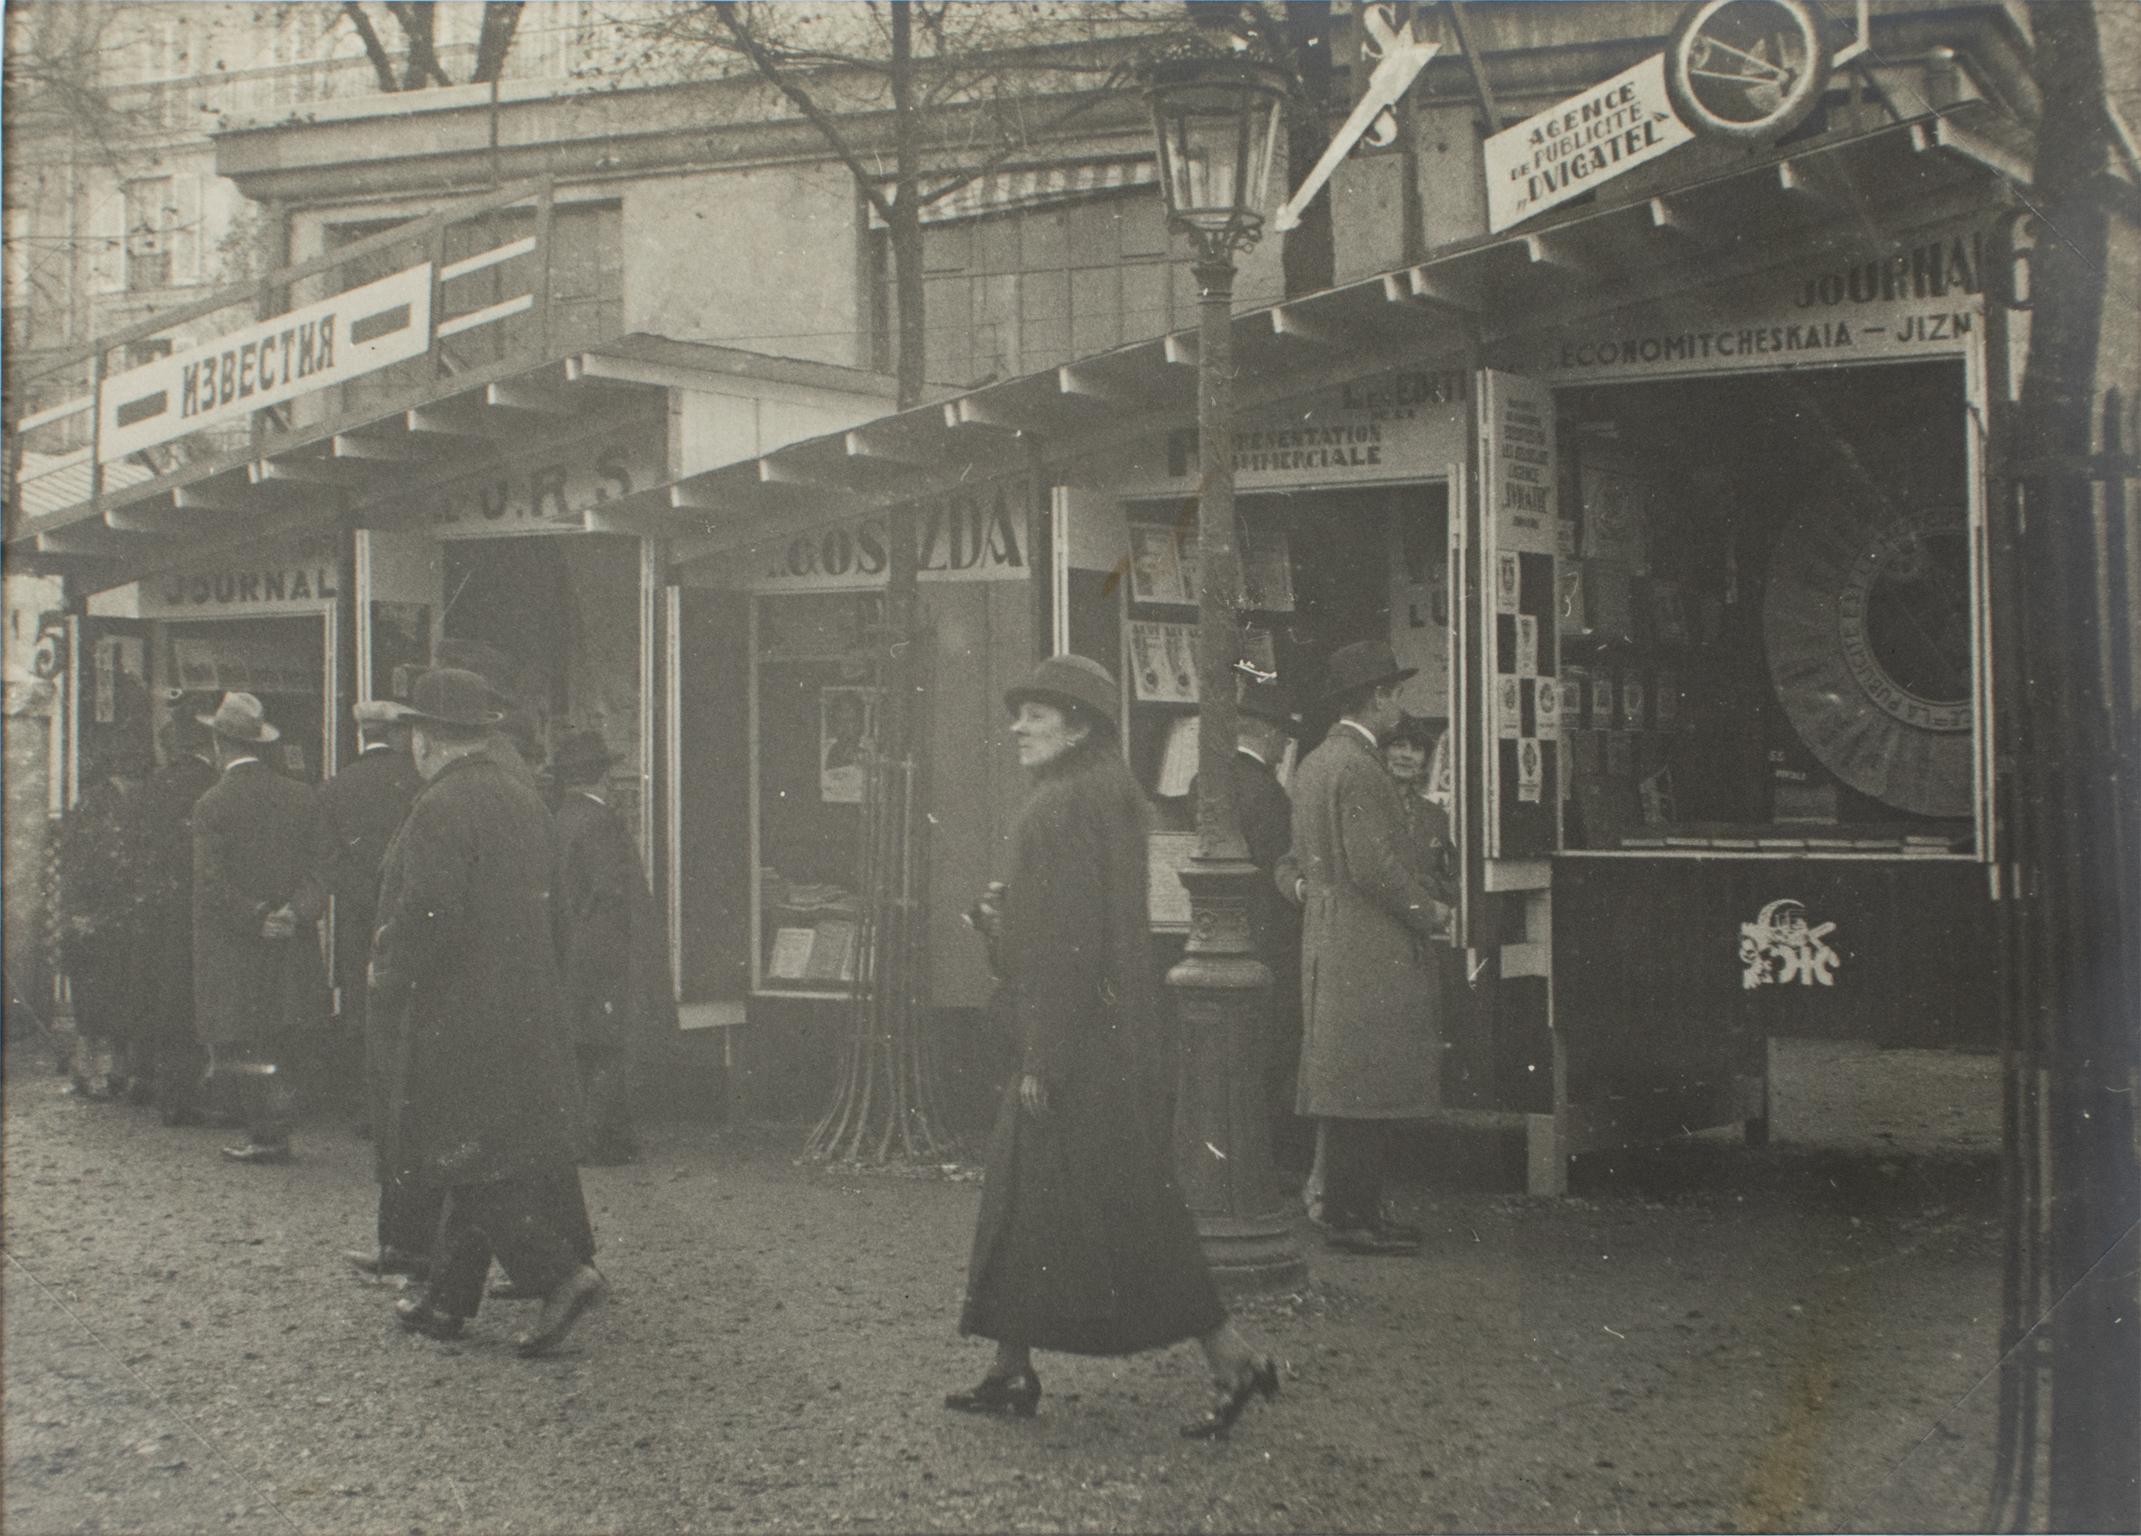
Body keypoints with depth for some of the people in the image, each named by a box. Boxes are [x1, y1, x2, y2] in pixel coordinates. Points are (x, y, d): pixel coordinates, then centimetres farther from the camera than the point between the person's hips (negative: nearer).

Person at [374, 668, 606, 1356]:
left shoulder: (440, 810, -17)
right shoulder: (524, 798, 10)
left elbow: (425, 917, -22)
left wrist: (387, 988, -7)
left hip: (457, 1020, -9)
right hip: (528, 1009, 9)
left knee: (473, 1166, -3)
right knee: (485, 1161, 13)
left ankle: (563, 1275, -11)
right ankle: (447, 1299, 22)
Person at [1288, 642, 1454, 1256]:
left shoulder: (1313, 764, 15)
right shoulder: (1358, 768, -16)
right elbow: (1374, 865, -21)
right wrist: (1426, 911, -6)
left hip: (1330, 948, 10)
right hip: (1371, 954, -10)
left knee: (1347, 1091, 13)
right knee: (1365, 1093, -6)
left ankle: (1350, 1210, 18)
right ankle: (1352, 1218, -3)